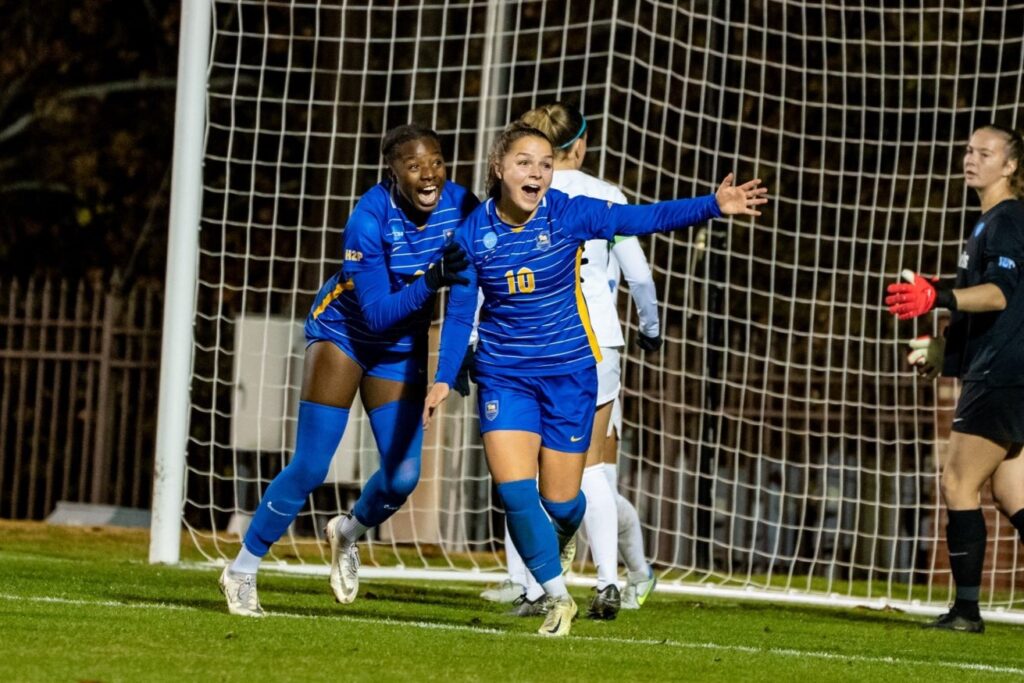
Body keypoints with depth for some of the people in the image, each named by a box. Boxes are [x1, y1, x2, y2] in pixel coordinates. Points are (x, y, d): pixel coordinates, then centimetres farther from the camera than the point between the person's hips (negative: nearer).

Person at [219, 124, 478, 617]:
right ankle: (242, 571, 7)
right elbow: (377, 312, -30)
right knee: (310, 468, -10)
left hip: (401, 349, 4)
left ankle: (349, 533, 27)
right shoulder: (370, 219, -28)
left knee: (403, 475, -7)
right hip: (342, 333, -4)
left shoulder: (461, 206, -16)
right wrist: (430, 281, -44)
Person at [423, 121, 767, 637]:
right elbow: (459, 312, 2)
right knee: (515, 490, -13)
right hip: (504, 377, 0)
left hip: (568, 373, 0)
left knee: (560, 502, 4)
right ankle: (557, 597, 5)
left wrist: (714, 206, -30)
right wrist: (444, 378, -2)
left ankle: (545, 554, 42)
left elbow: (645, 218, -18)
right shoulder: (473, 234, -7)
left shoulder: (568, 215, -11)